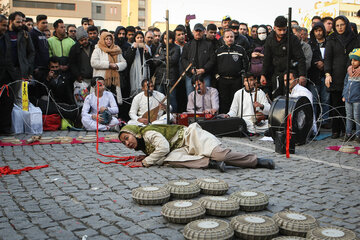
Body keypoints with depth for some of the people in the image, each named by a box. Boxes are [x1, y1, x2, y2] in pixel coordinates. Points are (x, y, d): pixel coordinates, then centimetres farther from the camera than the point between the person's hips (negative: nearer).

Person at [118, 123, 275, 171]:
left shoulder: (148, 133, -11)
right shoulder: (144, 146, 17)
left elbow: (163, 147, -24)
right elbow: (161, 156, 23)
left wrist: (144, 162, -15)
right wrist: (146, 157, 7)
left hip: (190, 135, -8)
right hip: (182, 150, 8)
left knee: (218, 153, -27)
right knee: (169, 160, -24)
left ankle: (257, 161, -13)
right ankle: (211, 162, -25)